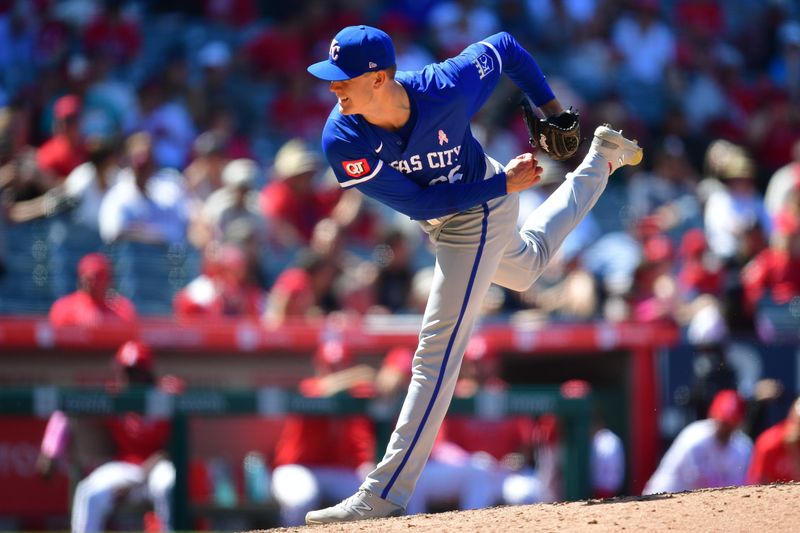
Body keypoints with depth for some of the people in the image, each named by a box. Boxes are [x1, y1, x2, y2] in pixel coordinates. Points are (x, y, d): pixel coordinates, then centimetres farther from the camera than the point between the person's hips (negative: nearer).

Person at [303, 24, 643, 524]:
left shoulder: (448, 87, -36)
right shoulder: (343, 141, -30)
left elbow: (504, 46, -16)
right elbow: (418, 202, -25)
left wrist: (551, 106, -15)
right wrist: (503, 183, -28)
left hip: (479, 215, -5)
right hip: (438, 216, 5)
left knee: (438, 351, -8)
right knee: (525, 267, 35)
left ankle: (385, 493, -3)